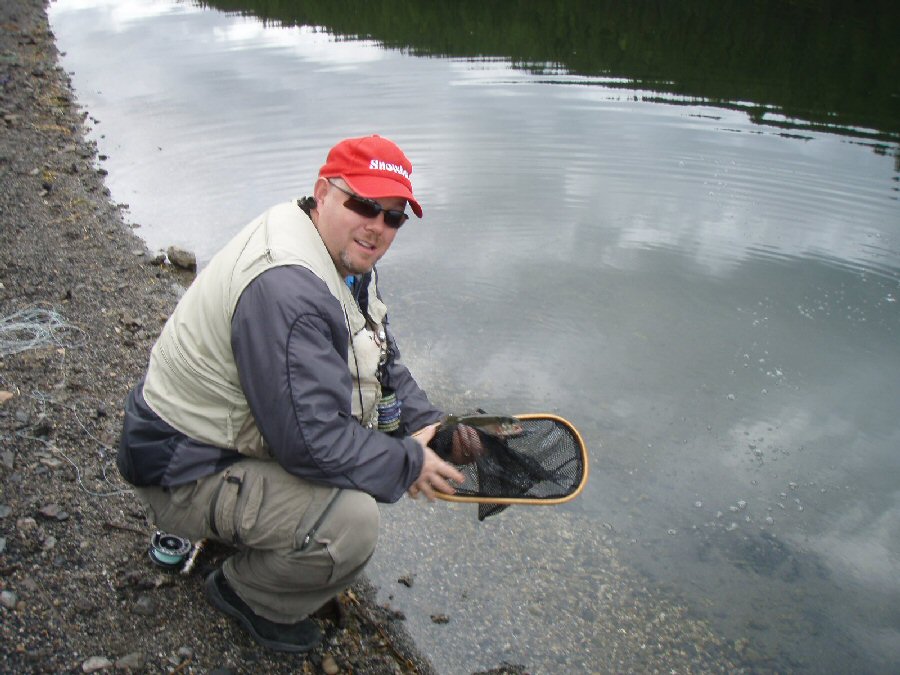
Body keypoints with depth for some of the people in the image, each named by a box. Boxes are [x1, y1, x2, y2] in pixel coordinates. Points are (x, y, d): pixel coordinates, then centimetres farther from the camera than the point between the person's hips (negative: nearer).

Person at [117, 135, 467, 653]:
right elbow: (312, 441, -33)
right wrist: (410, 464, -20)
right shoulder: (284, 289, -32)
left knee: (391, 415, 8)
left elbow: (384, 363, 11)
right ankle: (246, 593, 6)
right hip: (187, 472, -10)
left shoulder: (349, 260, 2)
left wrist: (426, 422, -5)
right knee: (352, 521, -28)